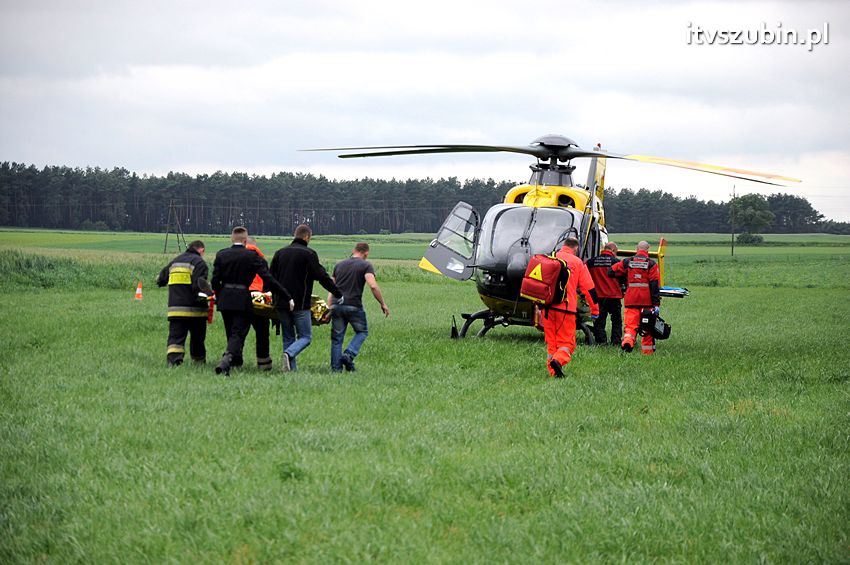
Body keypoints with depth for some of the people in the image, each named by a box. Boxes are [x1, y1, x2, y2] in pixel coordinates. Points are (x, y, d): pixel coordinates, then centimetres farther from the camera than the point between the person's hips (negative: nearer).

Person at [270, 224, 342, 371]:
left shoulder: (280, 253, 11)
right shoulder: (308, 254, -5)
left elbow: (271, 277, 15)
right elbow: (322, 277, -8)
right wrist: (338, 294, 0)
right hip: (300, 303, -5)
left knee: (288, 338, 12)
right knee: (305, 337, 1)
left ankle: (291, 368, 3)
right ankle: (289, 354, -25)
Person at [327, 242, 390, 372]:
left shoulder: (339, 265, 16)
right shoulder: (366, 265, 0)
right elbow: (373, 286, -14)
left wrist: (329, 309, 14)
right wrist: (383, 304, -6)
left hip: (337, 306, 4)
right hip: (354, 306, -4)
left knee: (337, 337, 9)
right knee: (362, 331, 17)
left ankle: (336, 367, 5)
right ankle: (349, 355, -4)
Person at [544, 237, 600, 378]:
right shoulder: (577, 262, 3)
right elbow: (589, 287, 4)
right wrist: (595, 309, 11)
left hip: (548, 307, 3)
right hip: (566, 308, -3)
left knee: (551, 341, 13)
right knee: (567, 342, 2)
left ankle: (553, 371, 6)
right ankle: (559, 360, -26)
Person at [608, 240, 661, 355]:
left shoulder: (627, 262, 5)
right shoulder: (651, 264, -2)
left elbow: (611, 272, 10)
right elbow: (654, 285, -7)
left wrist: (625, 277, 27)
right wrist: (656, 303, -7)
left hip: (631, 299, 1)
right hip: (646, 300, -1)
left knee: (631, 324, -2)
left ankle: (627, 341, -30)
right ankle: (647, 350, 16)